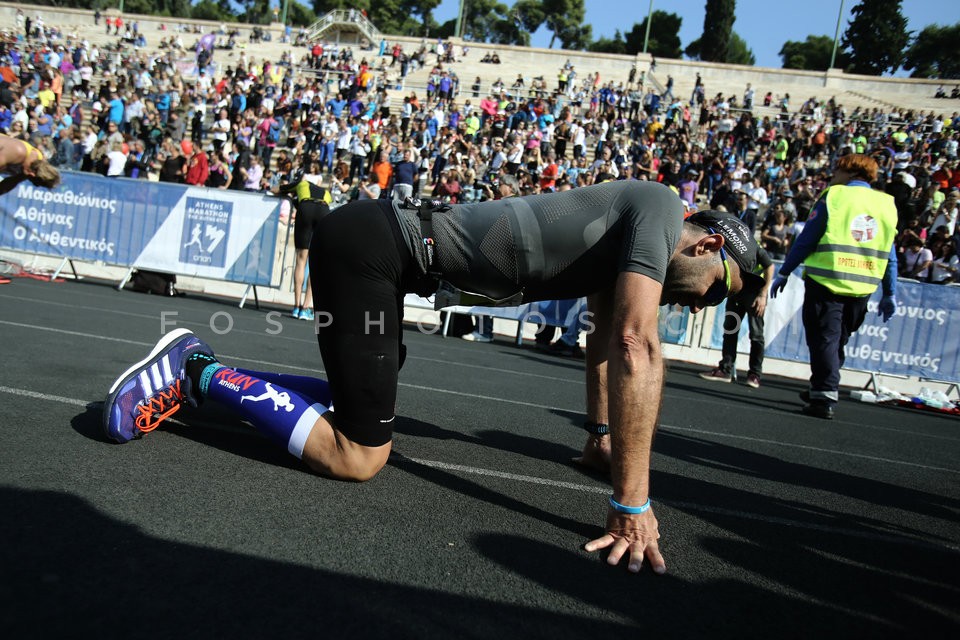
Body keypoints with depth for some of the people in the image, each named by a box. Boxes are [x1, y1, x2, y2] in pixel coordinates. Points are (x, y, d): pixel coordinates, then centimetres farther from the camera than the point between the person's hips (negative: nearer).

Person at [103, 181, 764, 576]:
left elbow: (606, 338, 31)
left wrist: (603, 434, 34)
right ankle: (198, 373, 3)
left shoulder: (625, 236, 19)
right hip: (371, 243, -10)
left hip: (376, 247, 10)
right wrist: (633, 504, -17)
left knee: (359, 411, 19)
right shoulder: (660, 211, -9)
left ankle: (198, 370, 22)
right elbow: (637, 350, -19)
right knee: (359, 455, -6)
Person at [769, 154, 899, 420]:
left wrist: (784, 273, 0)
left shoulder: (833, 196, -2)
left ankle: (825, 397, -5)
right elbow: (890, 254, 11)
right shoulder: (887, 204, 12)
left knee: (823, 338, 1)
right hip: (862, 286, 5)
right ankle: (822, 390, 27)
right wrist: (890, 293, 15)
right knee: (838, 340, 18)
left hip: (825, 280, -5)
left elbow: (806, 239, -6)